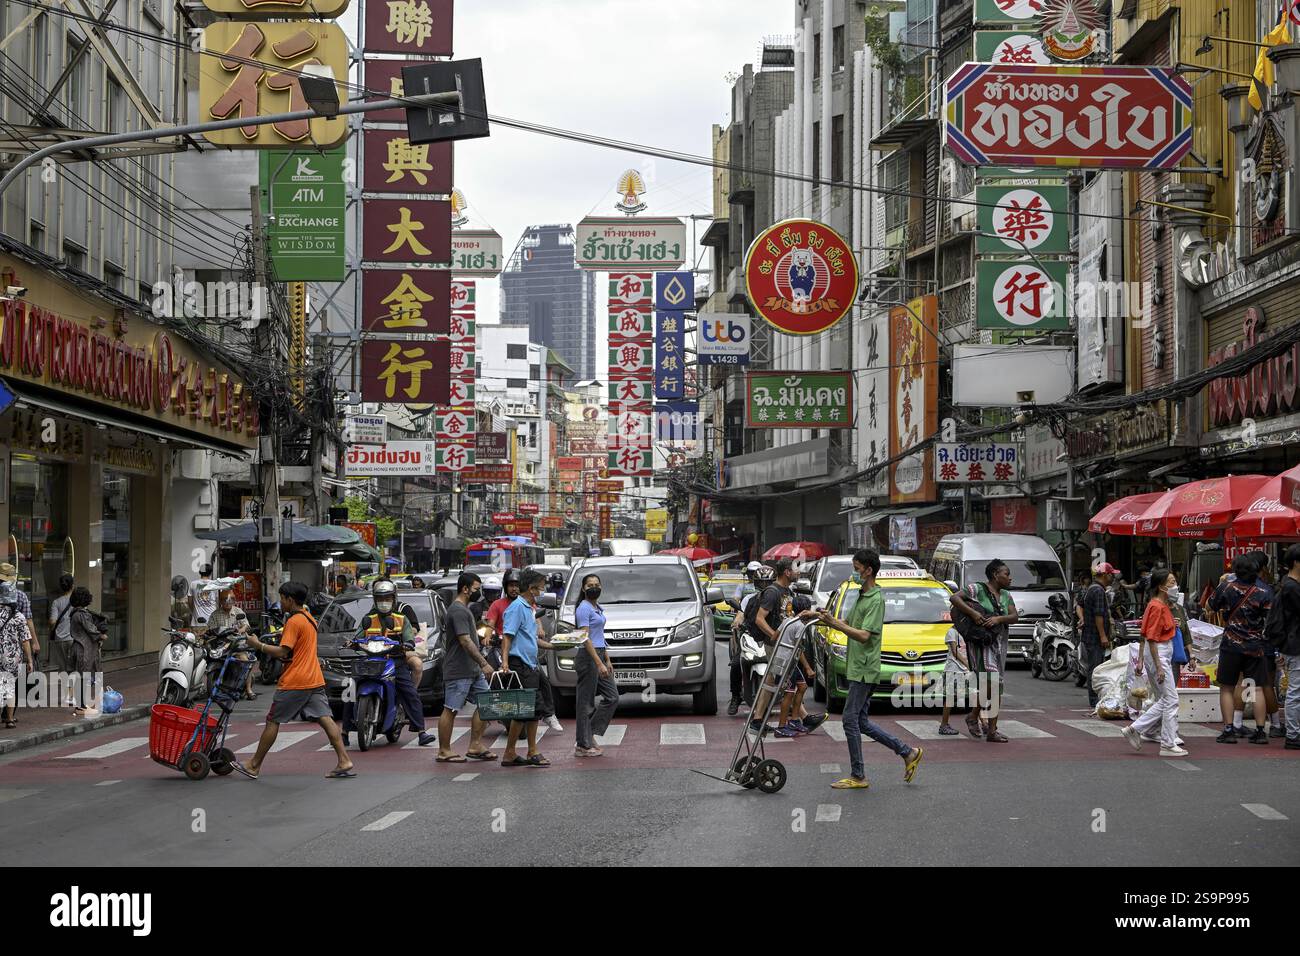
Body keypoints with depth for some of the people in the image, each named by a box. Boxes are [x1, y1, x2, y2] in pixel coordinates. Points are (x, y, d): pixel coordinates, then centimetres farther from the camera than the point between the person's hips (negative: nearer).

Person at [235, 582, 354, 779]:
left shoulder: (294, 622, -14)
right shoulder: (309, 618, 15)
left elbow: (282, 653, -19)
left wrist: (258, 645, -10)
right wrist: (284, 636, 12)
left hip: (294, 682, -8)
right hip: (315, 680, 8)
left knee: (272, 721, 3)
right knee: (325, 719, 1)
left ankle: (254, 766, 11)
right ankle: (344, 762, -10)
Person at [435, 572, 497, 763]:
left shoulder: (464, 609, 18)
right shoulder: (458, 611, -15)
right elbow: (465, 641, -23)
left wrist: (482, 664, 24)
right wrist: (484, 663, -25)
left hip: (473, 670, 10)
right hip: (458, 671, -10)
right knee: (450, 710, -3)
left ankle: (475, 746, 9)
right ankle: (444, 751, 2)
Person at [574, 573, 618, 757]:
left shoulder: (597, 608, 17)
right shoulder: (584, 608, -12)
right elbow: (585, 639, -19)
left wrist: (607, 661, 19)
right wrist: (599, 664, -23)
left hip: (599, 655, 10)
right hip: (588, 658, -10)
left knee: (612, 697, 7)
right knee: (586, 702, -4)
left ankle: (591, 734, 12)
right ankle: (583, 745, 1)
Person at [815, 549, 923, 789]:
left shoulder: (876, 599, -15)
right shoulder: (862, 596, 16)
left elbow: (864, 635, -22)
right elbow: (849, 624, 21)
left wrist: (834, 623, -24)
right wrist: (828, 618, 4)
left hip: (864, 670, -10)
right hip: (857, 669, 10)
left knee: (851, 720, -7)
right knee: (861, 722, 12)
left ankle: (857, 776, -1)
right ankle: (908, 753, 17)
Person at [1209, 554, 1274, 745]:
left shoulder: (1227, 587, -8)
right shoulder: (1264, 592, -10)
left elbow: (1212, 605, 9)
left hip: (1231, 645, 0)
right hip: (1255, 646, 0)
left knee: (1227, 688, 8)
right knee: (1257, 689, 5)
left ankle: (1228, 730, 2)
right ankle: (1261, 731, 4)